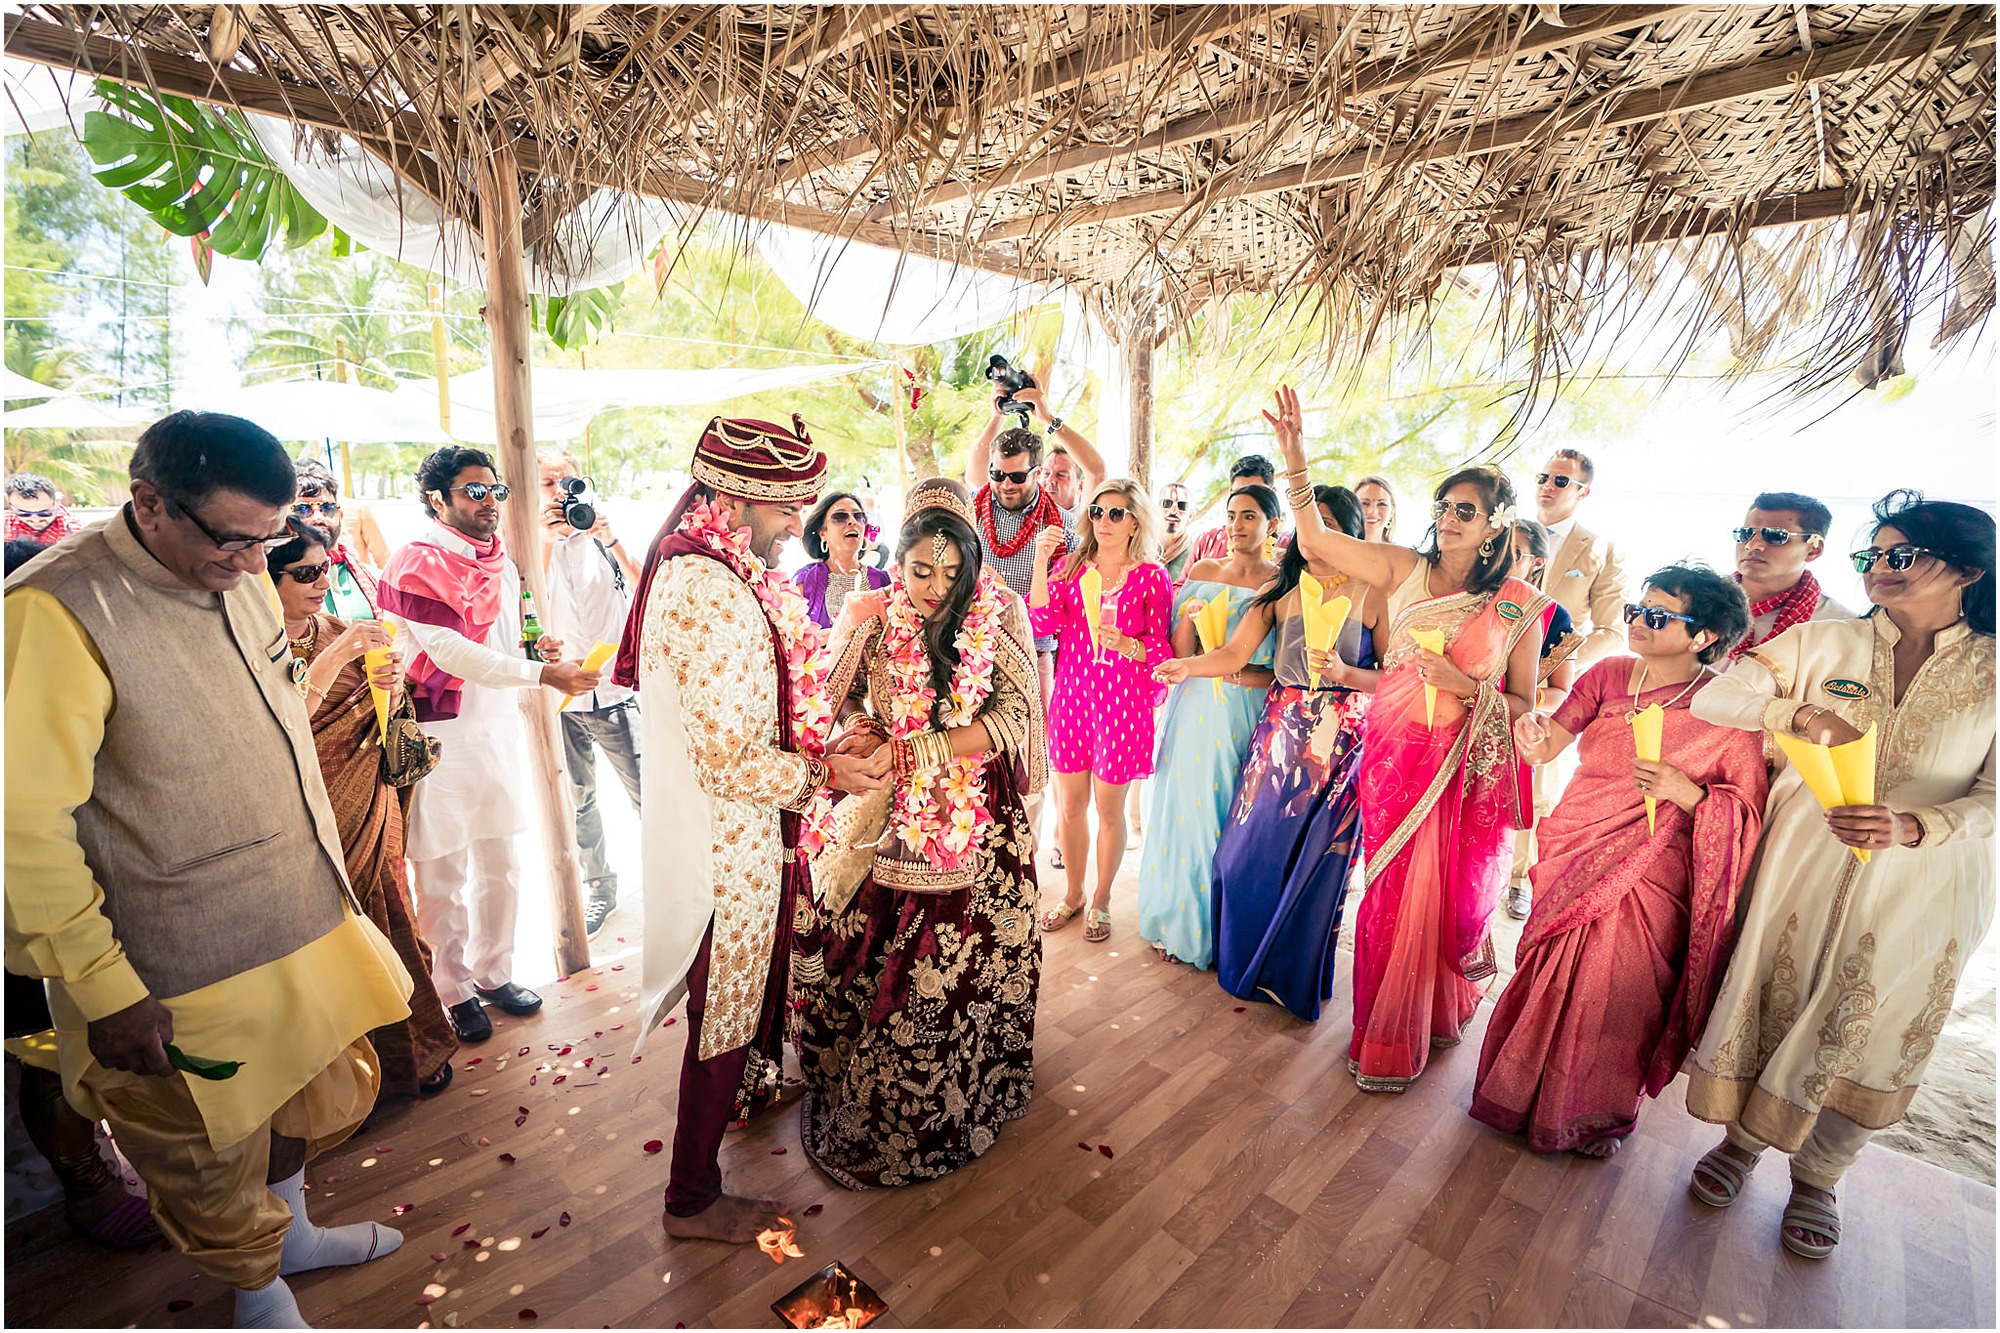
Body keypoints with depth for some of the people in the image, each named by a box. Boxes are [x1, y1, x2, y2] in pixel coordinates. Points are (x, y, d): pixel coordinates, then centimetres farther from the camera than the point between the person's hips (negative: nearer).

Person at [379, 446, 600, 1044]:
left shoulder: (503, 565, 14)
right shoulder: (417, 564, -9)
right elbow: (450, 652, -20)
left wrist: (536, 648, 0)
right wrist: (542, 672, -26)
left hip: (499, 730, 7)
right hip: (441, 738, -7)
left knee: (500, 865, 14)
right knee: (443, 875, 4)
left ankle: (493, 972, 30)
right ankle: (454, 991, 20)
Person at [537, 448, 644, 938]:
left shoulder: (601, 537, 2)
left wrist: (612, 541, -21)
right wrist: (545, 545, -22)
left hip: (617, 689, -1)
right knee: (579, 801, 12)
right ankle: (599, 887, 30)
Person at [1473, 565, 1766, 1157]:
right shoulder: (1608, 675, -2)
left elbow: (1751, 808, -7)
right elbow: (1545, 747, -6)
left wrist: (1689, 794, -24)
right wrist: (1535, 731, -28)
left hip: (1649, 877, -2)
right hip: (1572, 857, 3)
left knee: (1616, 993, 9)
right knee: (1550, 978, 13)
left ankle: (1596, 1114, 38)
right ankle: (1527, 1092, 39)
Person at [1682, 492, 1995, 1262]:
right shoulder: (1822, 642, 0)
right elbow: (1712, 700, -6)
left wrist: (1912, 827, -26)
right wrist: (1801, 715, -23)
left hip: (1923, 886, 0)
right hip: (1805, 859, 0)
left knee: (1866, 1028, 10)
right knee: (1770, 996, 7)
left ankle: (1818, 1177, 30)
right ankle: (1742, 1136, 29)